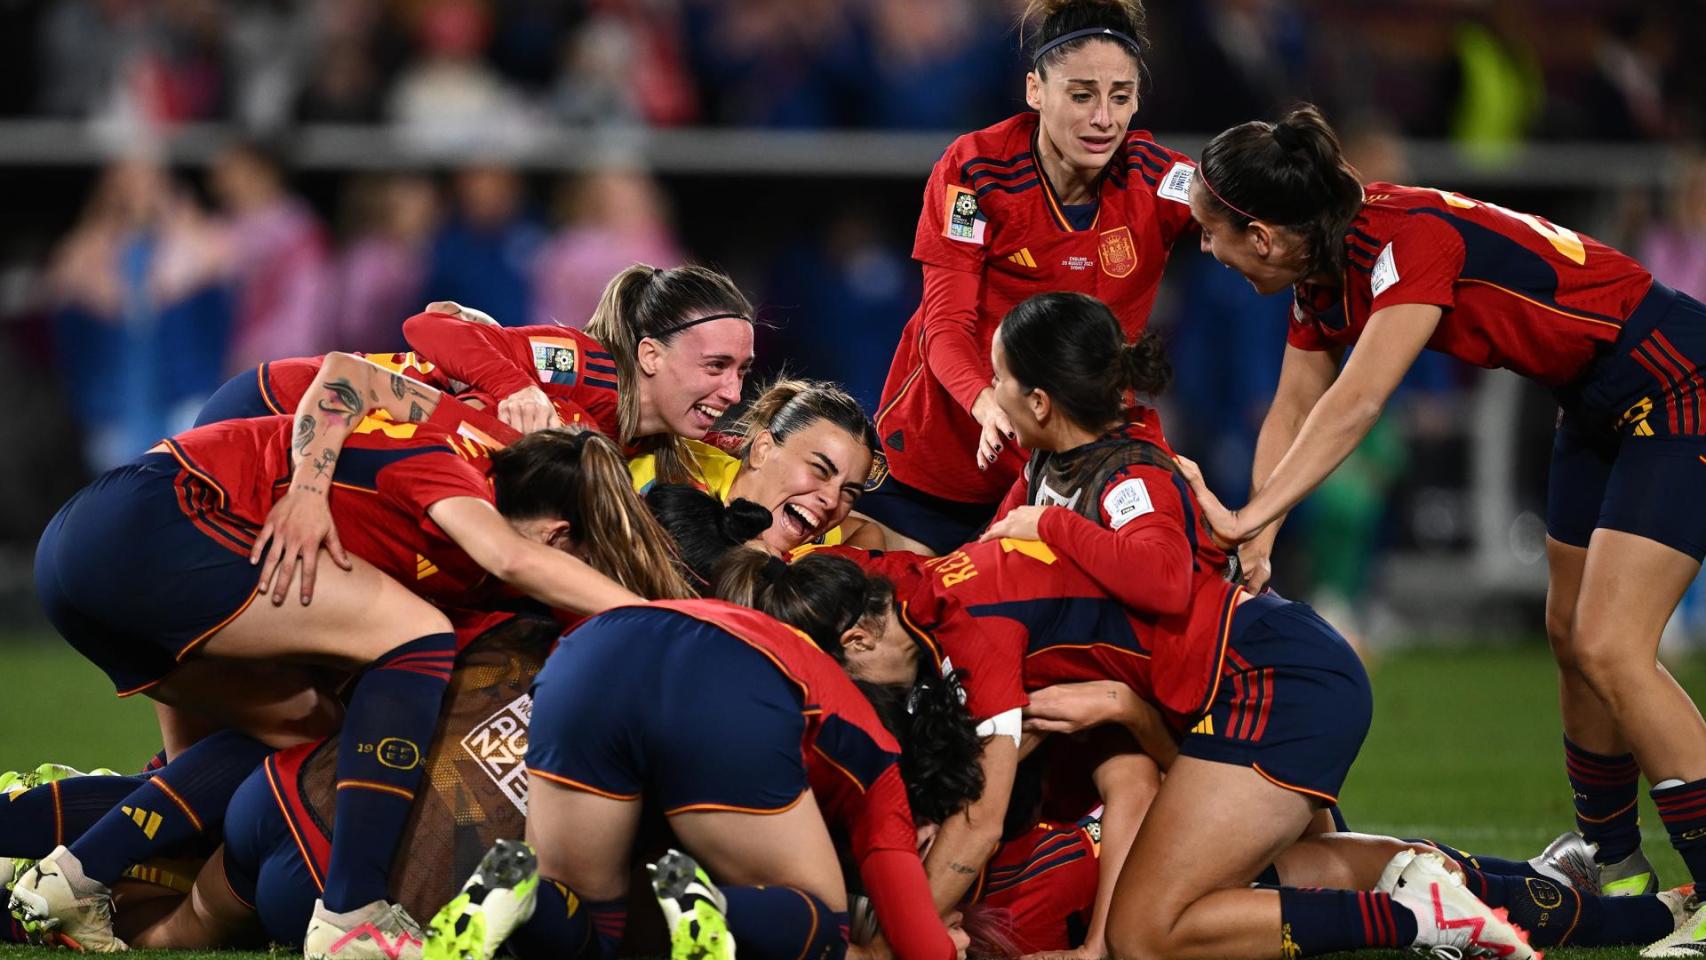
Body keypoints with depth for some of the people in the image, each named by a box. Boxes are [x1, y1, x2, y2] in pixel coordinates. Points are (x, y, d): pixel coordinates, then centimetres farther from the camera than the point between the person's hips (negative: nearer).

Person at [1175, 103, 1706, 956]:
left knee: (1609, 647, -16)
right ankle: (1613, 862, 31)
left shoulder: (1409, 240, -29)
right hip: (1598, 406, 10)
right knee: (1571, 638, 15)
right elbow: (1296, 408, 5)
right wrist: (1255, 538, -7)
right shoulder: (1325, 266, -1)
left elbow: (1356, 403, -36)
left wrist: (1251, 518, -38)